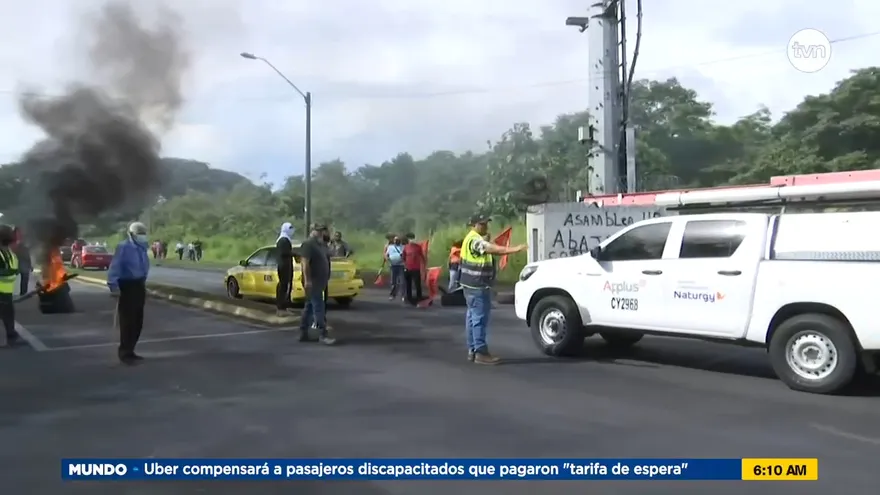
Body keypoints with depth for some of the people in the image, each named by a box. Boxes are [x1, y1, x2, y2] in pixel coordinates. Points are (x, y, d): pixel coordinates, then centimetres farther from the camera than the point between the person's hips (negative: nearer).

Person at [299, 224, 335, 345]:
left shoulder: (320, 244, 16)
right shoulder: (308, 244, -13)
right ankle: (323, 334, -11)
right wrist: (307, 280, -26)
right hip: (312, 281, -10)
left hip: (319, 281, 10)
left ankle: (303, 333, 16)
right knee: (318, 308, -11)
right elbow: (305, 263, -20)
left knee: (310, 307, 11)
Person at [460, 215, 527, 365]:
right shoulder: (475, 240, -20)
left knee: (473, 316, 13)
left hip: (473, 284, 11)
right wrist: (515, 249, -44)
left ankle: (472, 350, 18)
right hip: (477, 285, -11)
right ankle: (481, 353, -7)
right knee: (480, 318, -9)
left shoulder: (474, 239, 15)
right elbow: (494, 249, -35)